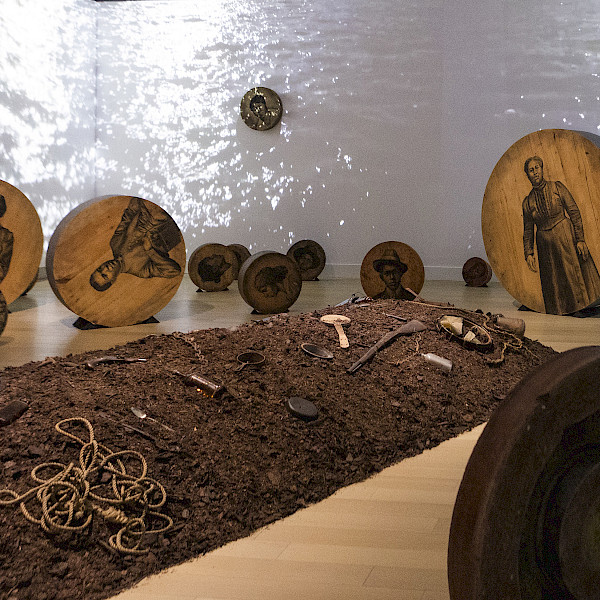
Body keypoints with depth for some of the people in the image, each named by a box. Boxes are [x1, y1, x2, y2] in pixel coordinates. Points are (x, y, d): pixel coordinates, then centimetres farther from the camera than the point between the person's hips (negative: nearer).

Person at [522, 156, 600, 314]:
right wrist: (528, 253, 0)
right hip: (545, 245, 3)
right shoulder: (528, 201, 9)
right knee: (553, 283, 4)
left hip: (566, 237, -2)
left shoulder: (557, 188, 2)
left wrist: (580, 239, -10)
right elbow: (528, 230, 13)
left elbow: (574, 212, -2)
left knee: (576, 273, -8)